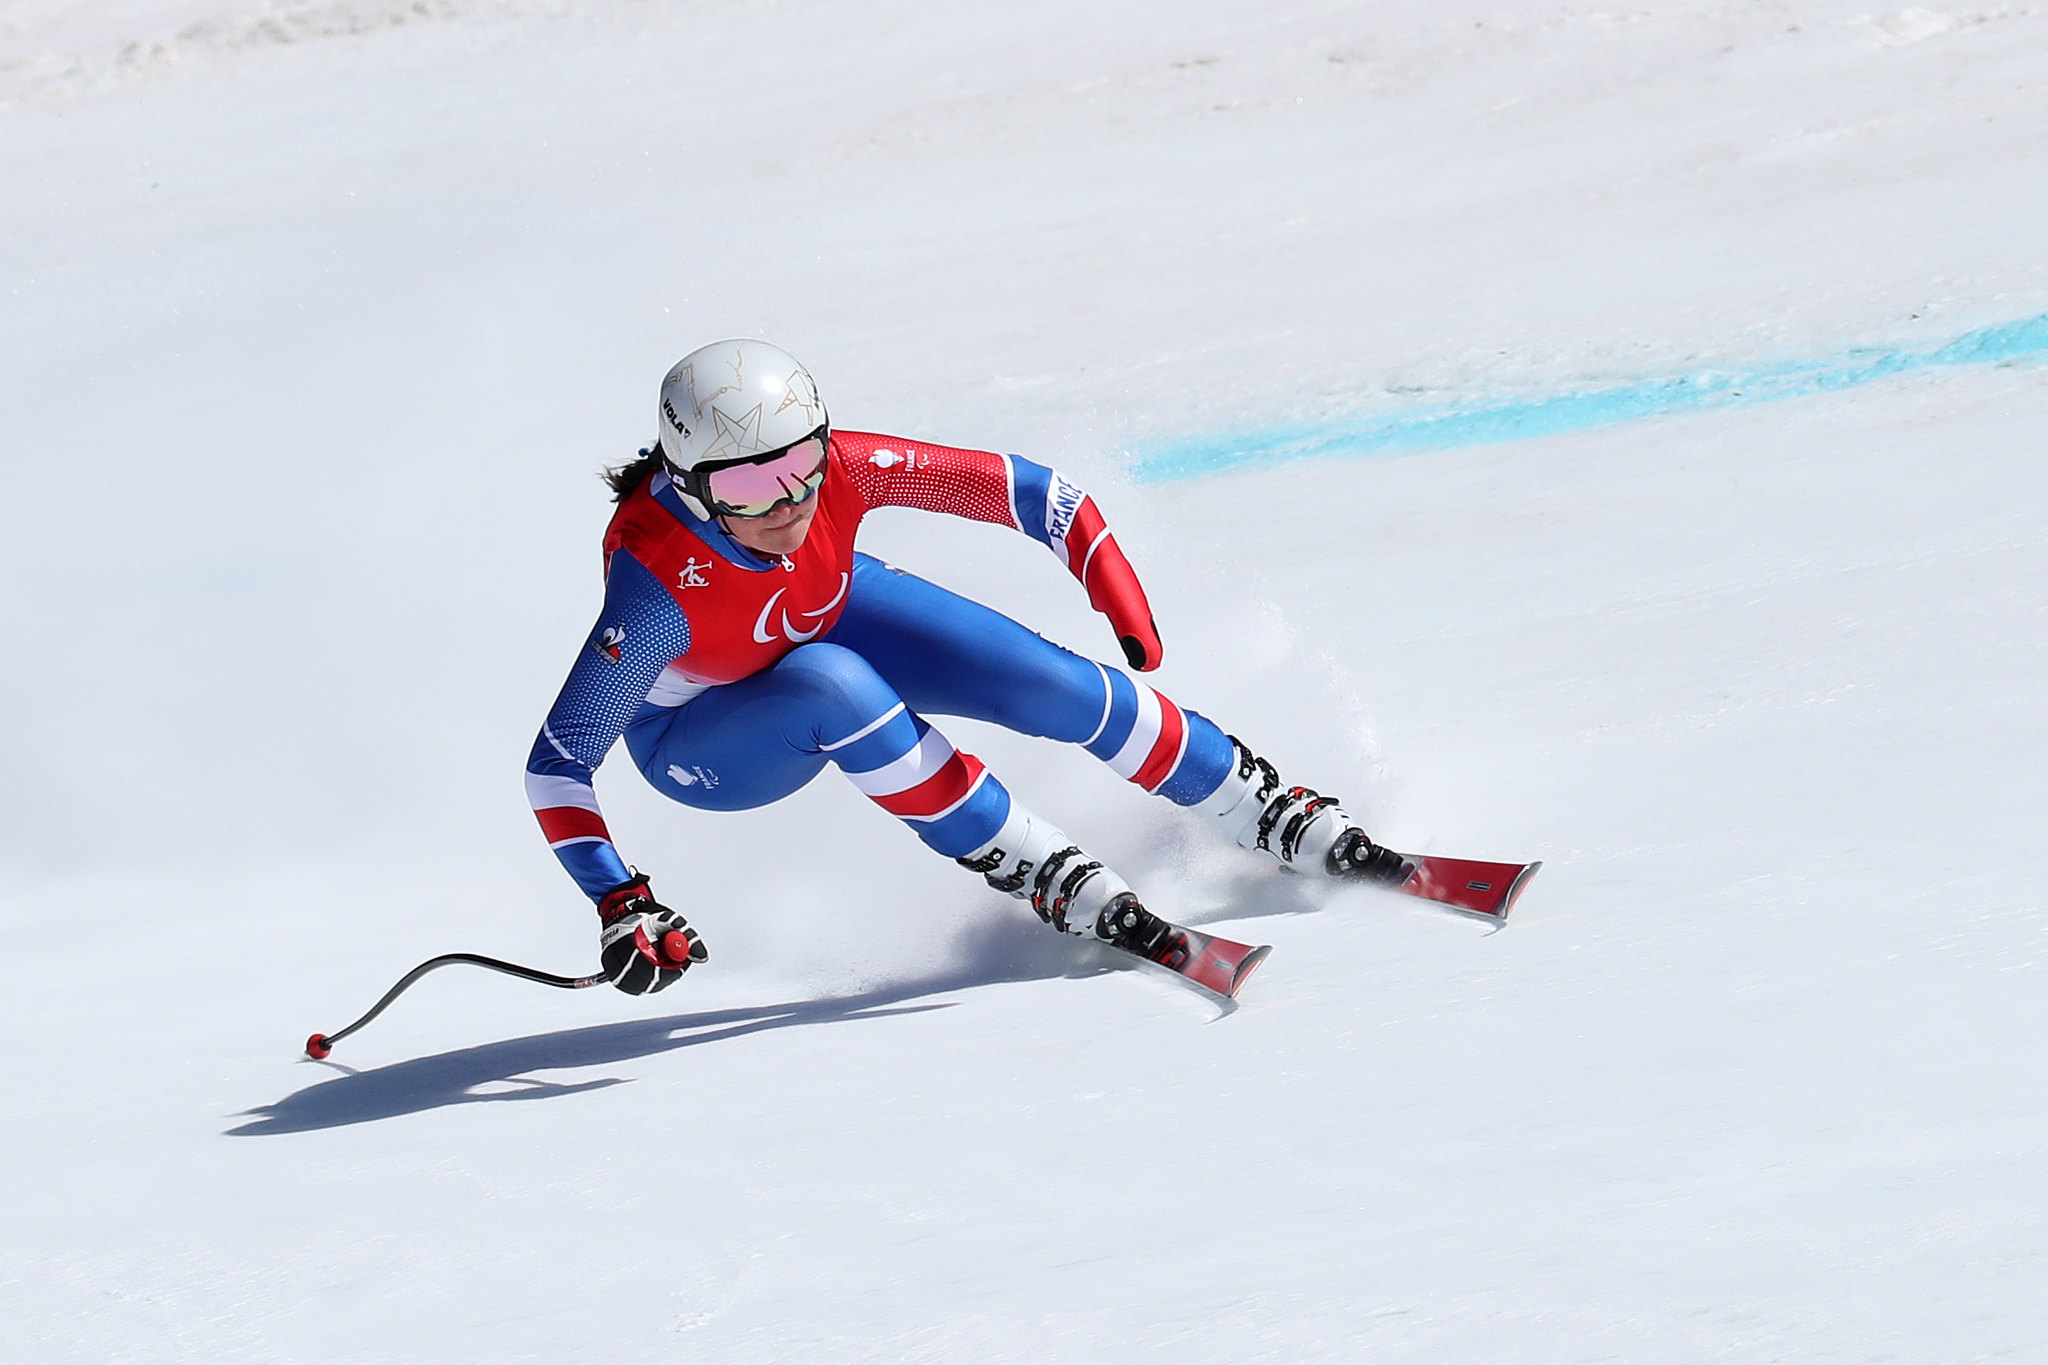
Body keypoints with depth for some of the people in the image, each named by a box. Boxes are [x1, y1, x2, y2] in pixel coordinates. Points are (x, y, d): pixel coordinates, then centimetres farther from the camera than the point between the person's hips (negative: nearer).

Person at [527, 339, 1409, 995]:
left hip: (833, 617, 3)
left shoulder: (838, 468, -32)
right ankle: (1051, 880, -24)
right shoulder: (659, 582, -40)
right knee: (832, 687, -37)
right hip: (700, 744, -3)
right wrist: (619, 907, -44)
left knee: (1049, 684, -15)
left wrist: (1117, 592, -32)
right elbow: (557, 765, -35)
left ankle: (1294, 826, 5)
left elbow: (1019, 488, -23)